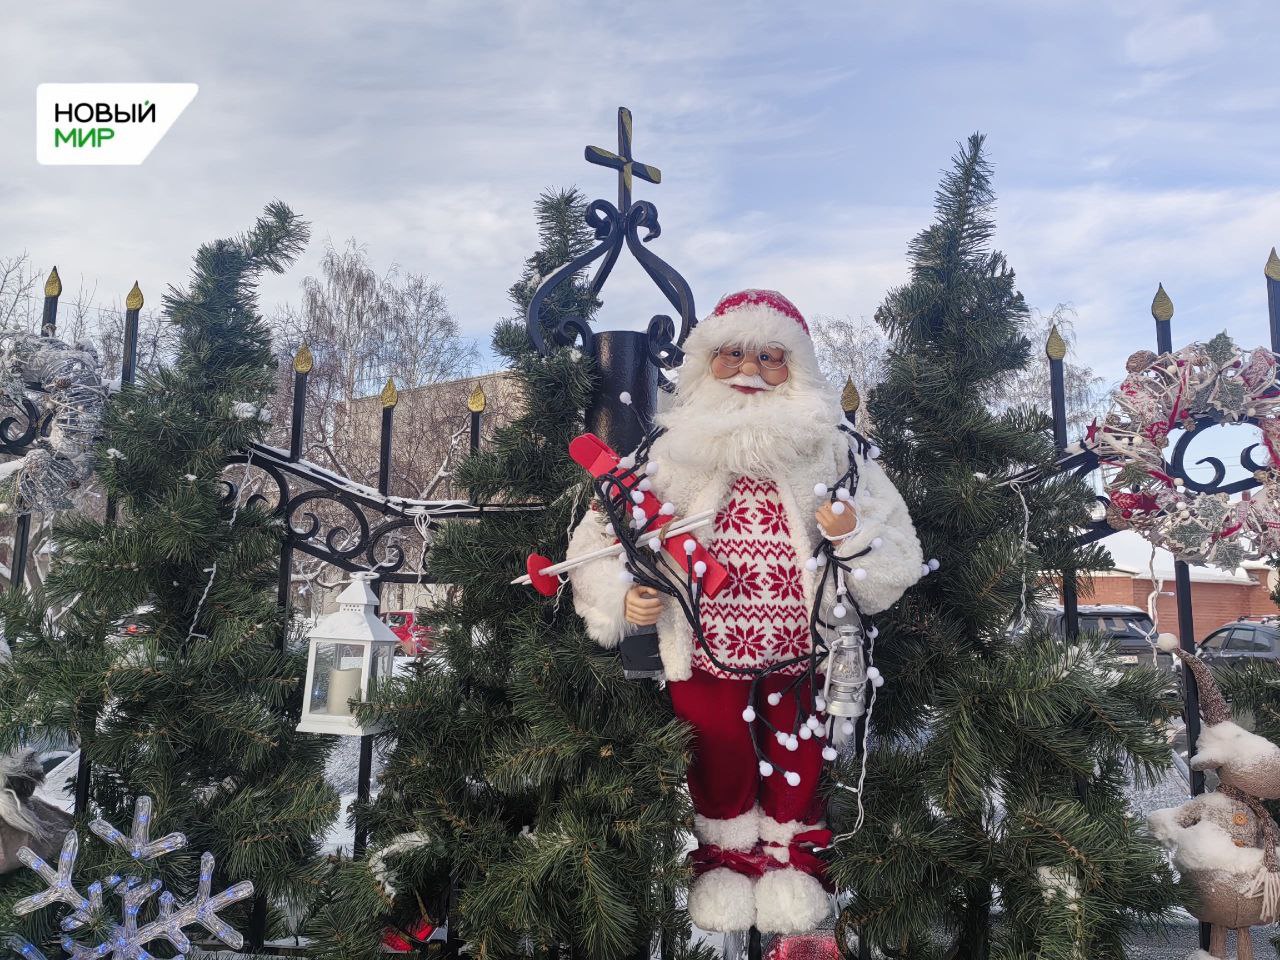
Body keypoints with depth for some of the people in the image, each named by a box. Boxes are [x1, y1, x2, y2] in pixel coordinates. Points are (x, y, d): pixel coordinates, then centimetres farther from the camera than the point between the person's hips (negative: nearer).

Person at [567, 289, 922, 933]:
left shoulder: (830, 449, -7)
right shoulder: (672, 452, -9)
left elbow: (894, 559, -6)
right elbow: (602, 538, -7)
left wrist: (854, 537, -27)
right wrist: (623, 597, -24)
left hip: (802, 649, 1)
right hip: (706, 648, 0)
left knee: (799, 748, 16)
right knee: (716, 744, 12)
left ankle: (790, 849, 47)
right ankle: (727, 849, 45)